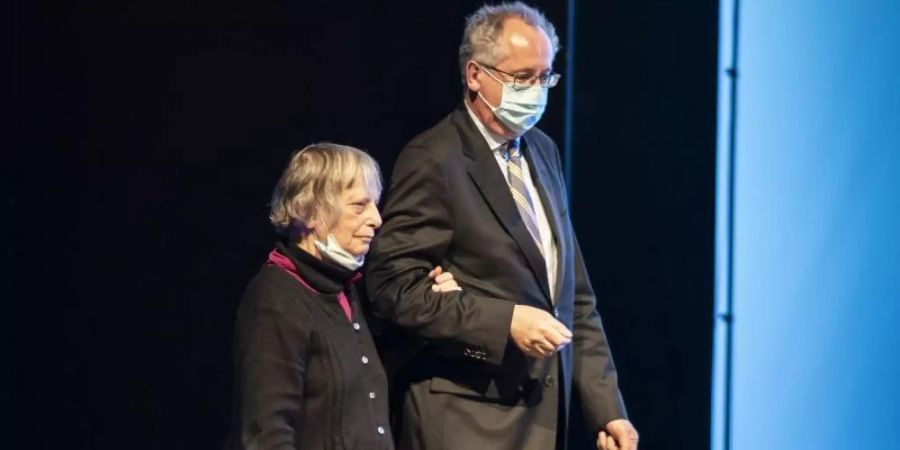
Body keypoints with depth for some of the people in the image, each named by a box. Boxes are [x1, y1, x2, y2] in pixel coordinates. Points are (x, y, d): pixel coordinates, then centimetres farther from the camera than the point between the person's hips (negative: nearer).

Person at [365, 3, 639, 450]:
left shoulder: (542, 151, 14)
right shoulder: (432, 161, -10)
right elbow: (395, 286, -16)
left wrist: (607, 409, 10)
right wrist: (505, 323, -21)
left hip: (542, 412, 7)